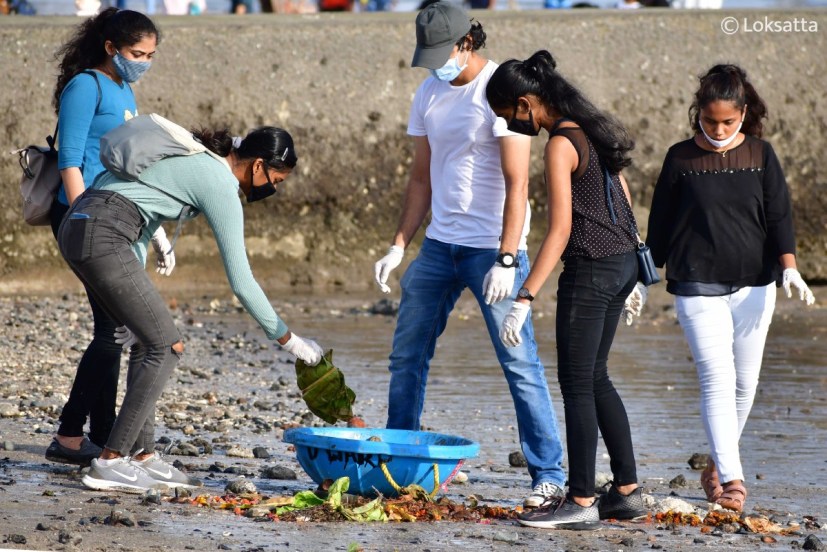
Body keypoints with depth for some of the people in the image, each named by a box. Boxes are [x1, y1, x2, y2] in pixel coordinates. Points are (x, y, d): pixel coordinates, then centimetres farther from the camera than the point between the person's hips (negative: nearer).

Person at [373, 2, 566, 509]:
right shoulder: (430, 94, 9)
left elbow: (517, 182, -16)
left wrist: (507, 259, -22)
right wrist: (400, 245, 7)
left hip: (492, 249, -7)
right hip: (439, 244, 7)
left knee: (519, 361, -8)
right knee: (408, 354, 9)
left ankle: (550, 475, -5)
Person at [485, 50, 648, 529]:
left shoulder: (561, 144, -17)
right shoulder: (592, 129, 10)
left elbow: (560, 229, -22)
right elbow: (624, 200, 17)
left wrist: (525, 300, -23)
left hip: (591, 270, -9)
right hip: (623, 263, 9)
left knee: (577, 383, -1)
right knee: (596, 379, 16)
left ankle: (581, 502, 3)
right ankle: (628, 490, 19)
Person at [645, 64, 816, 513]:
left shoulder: (761, 156, 3)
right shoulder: (681, 158, -1)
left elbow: (779, 215, 1)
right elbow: (660, 223, 6)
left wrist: (789, 267, -13)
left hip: (753, 286, 3)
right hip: (697, 287, -3)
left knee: (745, 381, 9)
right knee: (717, 379, -14)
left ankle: (718, 464, 28)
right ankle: (731, 479, -20)